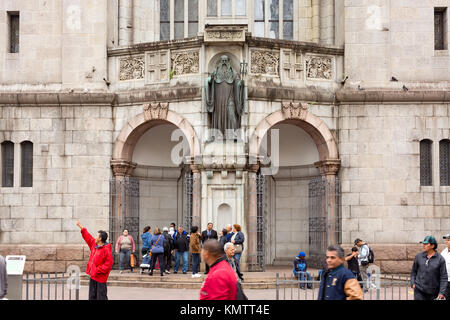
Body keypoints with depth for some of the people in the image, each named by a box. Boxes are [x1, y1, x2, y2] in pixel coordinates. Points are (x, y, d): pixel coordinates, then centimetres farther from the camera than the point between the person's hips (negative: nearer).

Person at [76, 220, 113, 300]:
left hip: (100, 278, -8)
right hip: (92, 276, 9)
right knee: (92, 296, 13)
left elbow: (108, 264, -21)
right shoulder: (94, 244, 7)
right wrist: (81, 227, 26)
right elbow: (88, 237, 22)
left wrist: (97, 270, -21)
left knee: (101, 297, -5)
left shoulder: (107, 250, -17)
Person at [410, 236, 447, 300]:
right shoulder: (419, 257, 2)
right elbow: (414, 271, 15)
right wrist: (413, 283, 1)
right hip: (419, 290, 1)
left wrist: (442, 293, -11)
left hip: (433, 292, -1)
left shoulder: (440, 259, -5)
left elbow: (444, 277, -5)